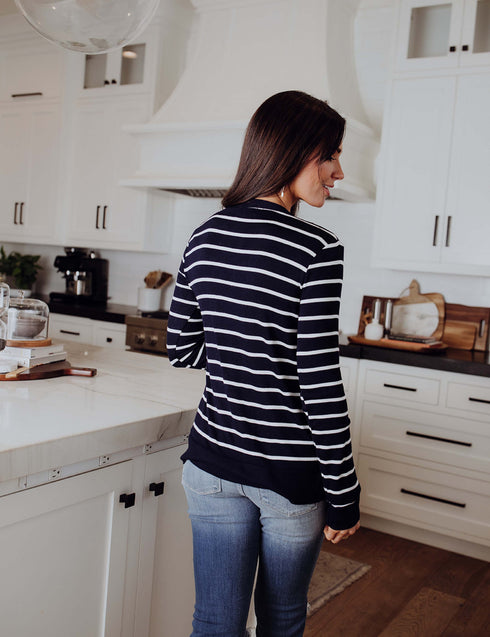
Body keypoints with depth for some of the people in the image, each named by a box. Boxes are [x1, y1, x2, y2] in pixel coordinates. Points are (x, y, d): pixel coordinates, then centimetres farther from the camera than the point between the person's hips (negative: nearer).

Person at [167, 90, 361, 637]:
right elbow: (321, 386, -19)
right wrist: (343, 495, -9)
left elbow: (181, 351, 7)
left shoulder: (204, 238, 1)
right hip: (290, 471, -4)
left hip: (213, 459, 5)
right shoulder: (316, 249, -18)